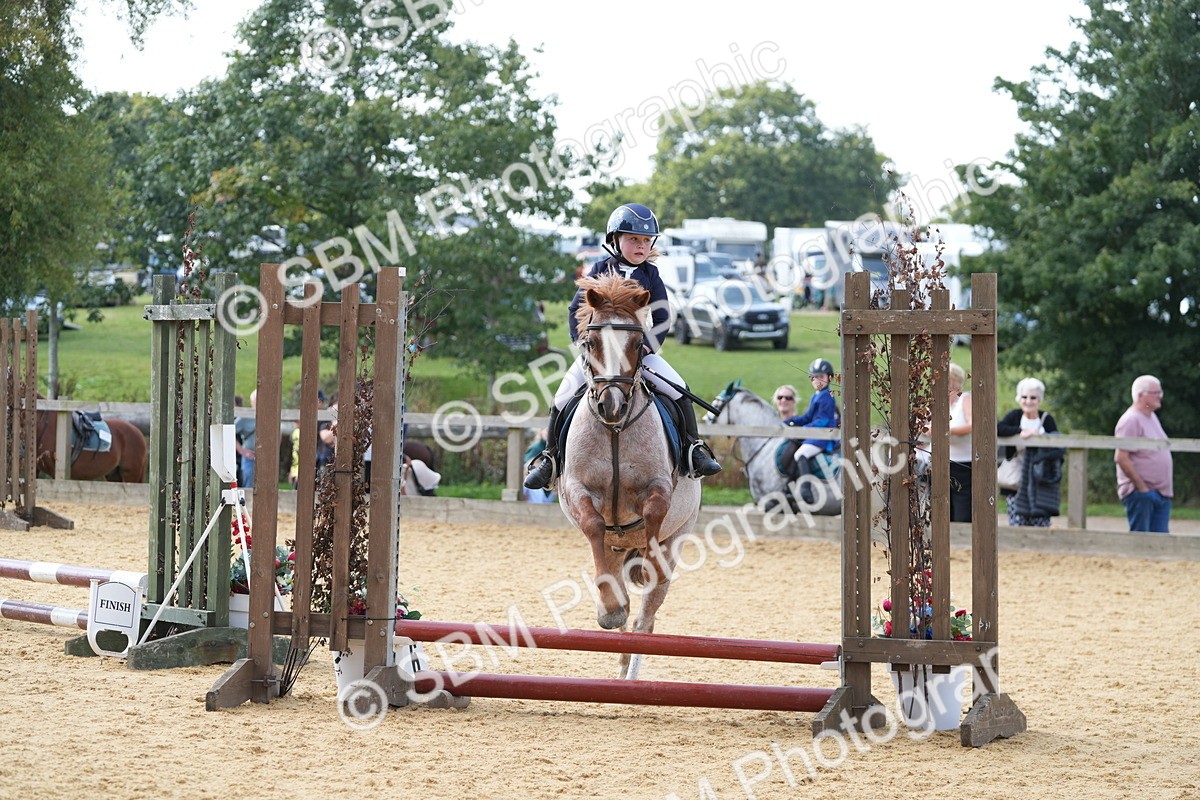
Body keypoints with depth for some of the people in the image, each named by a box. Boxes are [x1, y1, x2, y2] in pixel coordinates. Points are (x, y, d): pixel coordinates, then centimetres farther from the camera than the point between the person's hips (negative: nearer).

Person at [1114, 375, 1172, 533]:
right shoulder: (1131, 420, -12)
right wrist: (1141, 487, -19)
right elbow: (1121, 458, -19)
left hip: (1161, 492, 9)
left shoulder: (1152, 417, 17)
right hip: (1139, 493, -9)